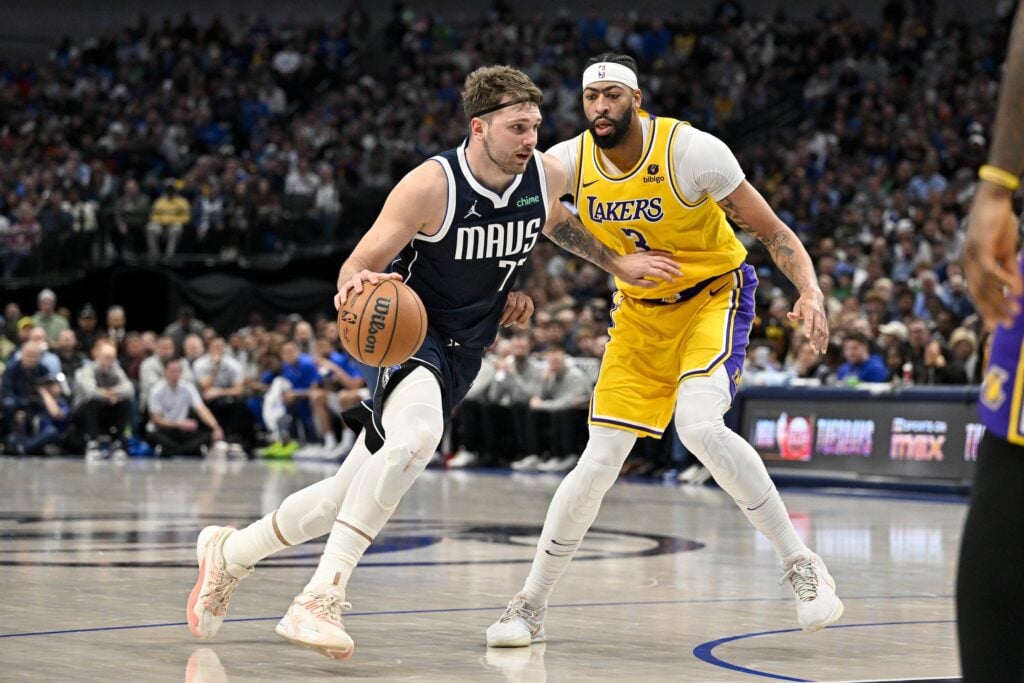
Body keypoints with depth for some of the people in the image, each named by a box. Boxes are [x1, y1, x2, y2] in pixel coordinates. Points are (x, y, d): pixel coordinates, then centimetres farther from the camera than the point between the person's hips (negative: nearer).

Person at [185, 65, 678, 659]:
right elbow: (356, 268, -17)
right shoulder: (431, 185, -22)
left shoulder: (546, 174, -5)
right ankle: (323, 596, -35)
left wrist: (616, 264, 15)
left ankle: (231, 551, 30)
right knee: (417, 433, -38)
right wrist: (357, 285, -40)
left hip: (462, 353, 6)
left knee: (349, 494, 8)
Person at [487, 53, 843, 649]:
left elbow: (773, 231, -17)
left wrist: (811, 291, -34)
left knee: (700, 427, -30)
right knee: (600, 461, -1)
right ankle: (531, 605, 12)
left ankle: (802, 565, -16)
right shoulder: (568, 162, -11)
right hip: (640, 311, 4)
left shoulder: (693, 152, -22)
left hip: (713, 296, -4)